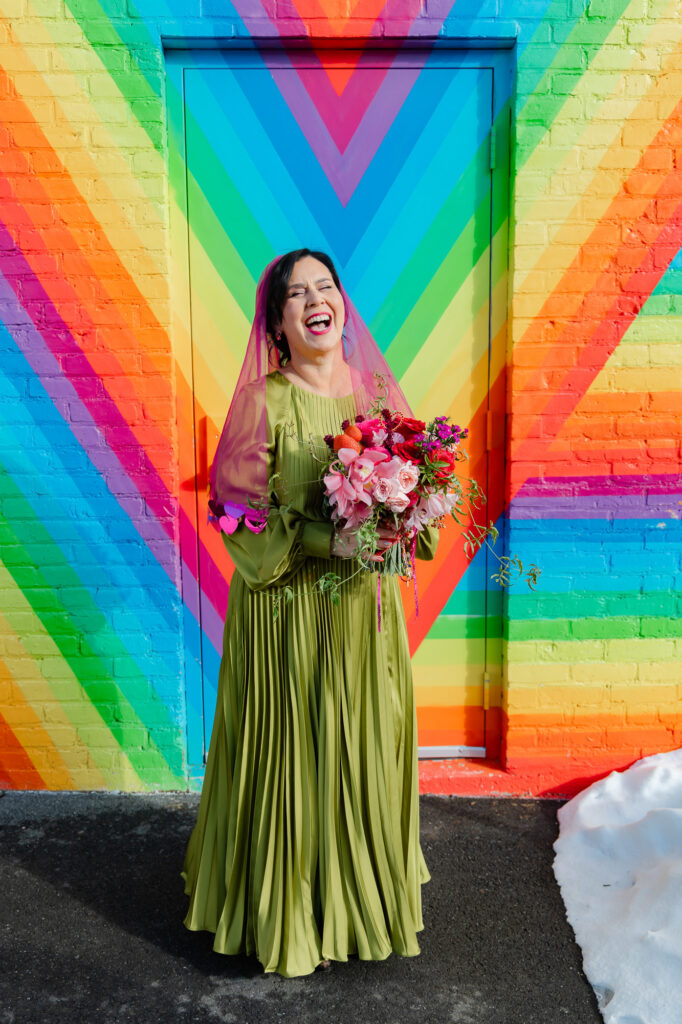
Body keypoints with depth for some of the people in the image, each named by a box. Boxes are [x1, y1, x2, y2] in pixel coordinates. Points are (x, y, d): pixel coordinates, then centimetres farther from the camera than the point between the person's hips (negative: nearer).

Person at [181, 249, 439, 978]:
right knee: (295, 758, 5)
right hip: (289, 608, -4)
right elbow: (240, 515, -11)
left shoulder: (378, 389, 5)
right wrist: (327, 541, -23)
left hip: (367, 601, 4)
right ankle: (291, 916, 27)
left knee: (368, 748, 14)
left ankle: (365, 894, 37)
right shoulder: (263, 402, -8)